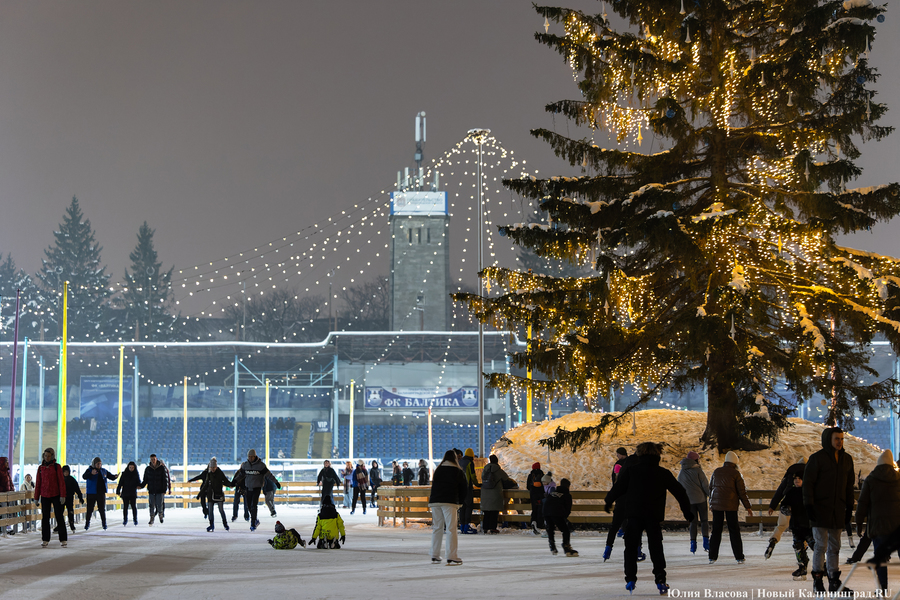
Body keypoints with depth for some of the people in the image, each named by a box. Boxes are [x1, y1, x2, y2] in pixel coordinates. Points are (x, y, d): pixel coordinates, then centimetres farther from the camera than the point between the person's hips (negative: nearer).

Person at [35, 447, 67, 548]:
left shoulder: (57, 467, -4)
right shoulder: (41, 468, 5)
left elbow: (61, 482, -7)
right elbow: (38, 483, 7)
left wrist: (63, 495, -13)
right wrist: (36, 497, 5)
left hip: (56, 495, -3)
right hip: (45, 496, 3)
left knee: (59, 517, -4)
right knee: (45, 518, 3)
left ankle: (63, 540, 0)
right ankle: (45, 540, 9)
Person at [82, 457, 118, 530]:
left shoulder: (103, 471, 8)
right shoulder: (89, 470, -4)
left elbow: (111, 477, 14)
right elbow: (84, 477, -22)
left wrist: (115, 477, -11)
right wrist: (91, 473, -42)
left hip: (101, 493, 3)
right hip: (91, 493, -3)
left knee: (102, 509, 5)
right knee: (89, 509, -1)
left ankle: (104, 523, 13)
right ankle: (87, 524, 11)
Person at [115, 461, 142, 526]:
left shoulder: (136, 474, 5)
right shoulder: (124, 474, 1)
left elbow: (138, 482, 6)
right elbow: (120, 483, 2)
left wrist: (139, 486, -16)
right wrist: (118, 491, -2)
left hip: (133, 493, 0)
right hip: (125, 493, 0)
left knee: (134, 506, -5)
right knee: (125, 507, 1)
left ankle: (135, 519, 8)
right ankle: (125, 520, 10)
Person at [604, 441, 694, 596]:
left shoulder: (630, 470, -2)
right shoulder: (663, 473, 5)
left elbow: (618, 488, -3)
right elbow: (679, 492, 10)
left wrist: (608, 502, 16)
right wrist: (687, 511, 21)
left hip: (634, 514, -1)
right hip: (654, 516, 1)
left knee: (631, 547, 10)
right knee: (656, 548, 8)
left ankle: (630, 579, 1)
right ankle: (660, 580, -2)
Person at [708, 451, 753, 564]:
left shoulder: (716, 472, 8)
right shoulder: (736, 473, -5)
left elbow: (711, 488, 16)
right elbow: (742, 492, -6)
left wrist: (711, 503, 29)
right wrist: (748, 507, 1)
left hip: (716, 505, 3)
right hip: (731, 506, -3)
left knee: (716, 530, 8)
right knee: (734, 531, 2)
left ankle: (712, 556, 6)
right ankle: (739, 557, 3)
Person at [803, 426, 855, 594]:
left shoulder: (847, 459, 10)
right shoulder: (816, 458, -7)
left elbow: (849, 485, 16)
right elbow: (807, 482, -8)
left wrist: (849, 507, 12)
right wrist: (808, 505, -14)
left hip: (838, 510, 5)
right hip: (820, 509, -5)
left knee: (835, 547, 8)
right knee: (821, 545, -7)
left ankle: (834, 581, 13)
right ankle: (817, 580, 0)